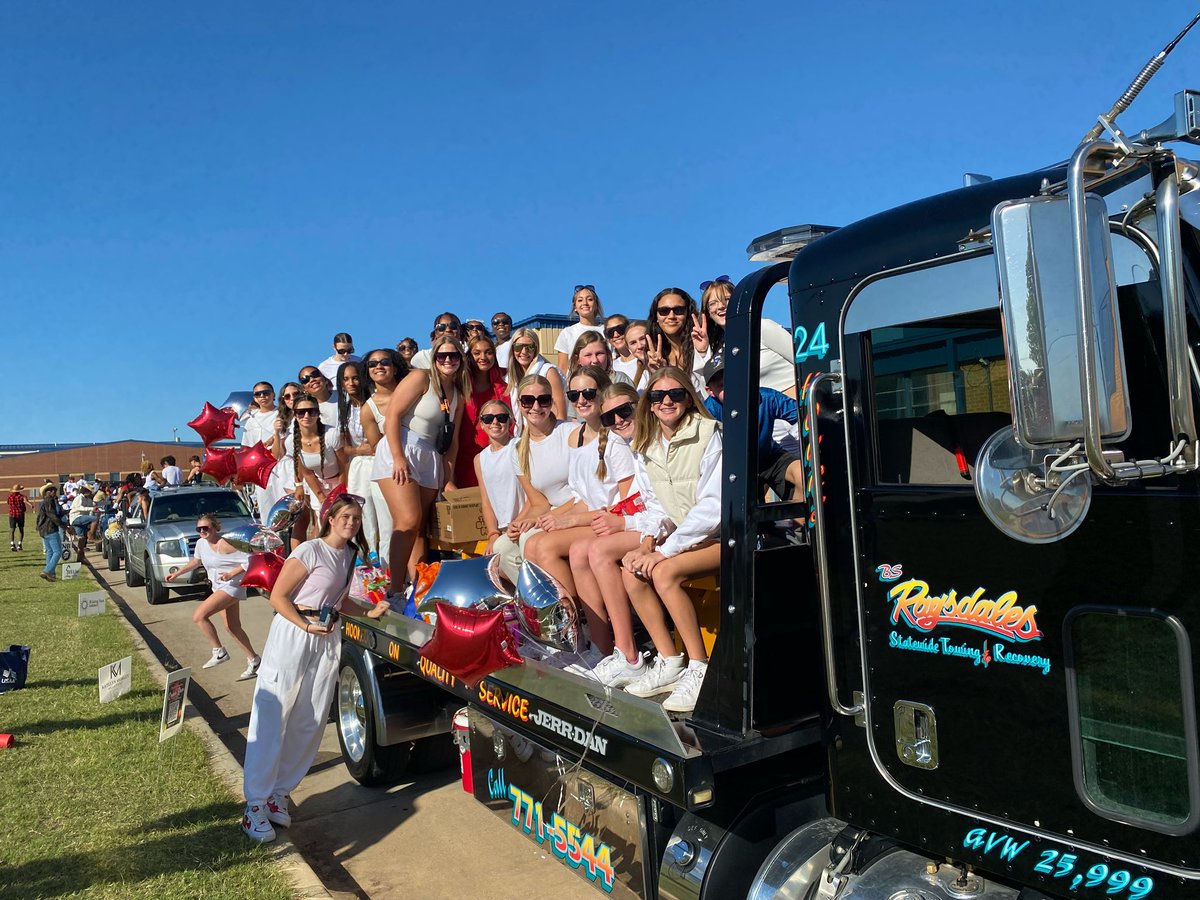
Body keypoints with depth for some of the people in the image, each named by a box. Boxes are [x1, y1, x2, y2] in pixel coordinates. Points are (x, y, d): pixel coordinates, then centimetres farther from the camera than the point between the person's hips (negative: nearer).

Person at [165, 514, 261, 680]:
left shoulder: (225, 544, -21)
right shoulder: (201, 543, 3)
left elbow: (250, 560, -22)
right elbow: (196, 561, 24)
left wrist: (231, 574, -26)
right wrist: (177, 573, 21)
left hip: (231, 586, -9)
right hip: (219, 586, 9)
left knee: (199, 616, -18)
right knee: (232, 627, 12)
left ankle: (219, 652, -5)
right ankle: (253, 661, 23)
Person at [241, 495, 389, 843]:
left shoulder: (351, 554, 11)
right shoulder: (310, 551, -11)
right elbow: (278, 597, -11)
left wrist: (370, 612, 10)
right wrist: (307, 626, -21)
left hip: (328, 640, 7)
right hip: (292, 635, -7)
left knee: (310, 723, 7)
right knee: (271, 720, -3)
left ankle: (279, 793, 21)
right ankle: (255, 805, 4)